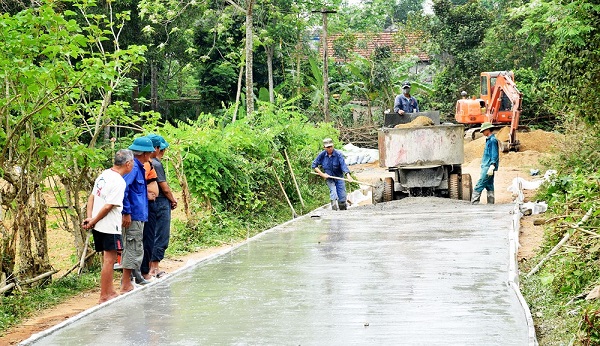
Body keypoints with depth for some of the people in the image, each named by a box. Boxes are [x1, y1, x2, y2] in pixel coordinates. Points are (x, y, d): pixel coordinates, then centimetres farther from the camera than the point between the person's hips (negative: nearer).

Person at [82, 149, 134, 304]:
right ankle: (104, 297, 2)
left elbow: (92, 197, 11)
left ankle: (110, 292, 26)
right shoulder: (119, 182, -17)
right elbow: (108, 206, -19)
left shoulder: (104, 175, 10)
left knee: (107, 259, 17)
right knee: (109, 260, -3)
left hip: (98, 227, 9)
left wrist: (89, 217, 4)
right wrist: (93, 221, -9)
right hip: (109, 227, -9)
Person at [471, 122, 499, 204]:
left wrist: (492, 166, -23)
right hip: (486, 166, 10)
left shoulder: (493, 140, -12)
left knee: (479, 186, -12)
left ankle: (474, 202, -13)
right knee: (489, 186, 10)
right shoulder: (489, 140, 18)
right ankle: (490, 203, 12)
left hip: (488, 167, -10)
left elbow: (495, 155, -18)